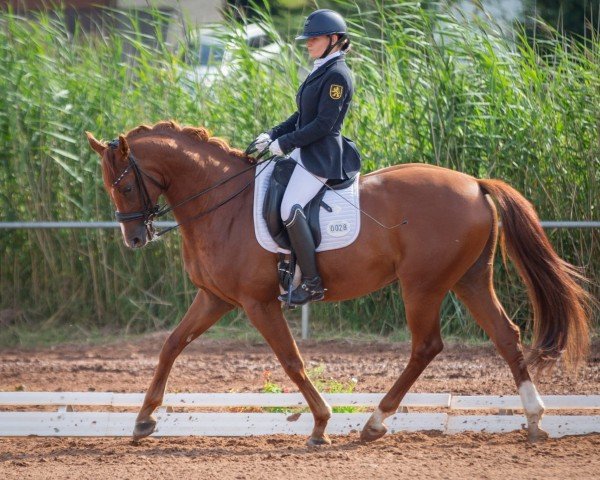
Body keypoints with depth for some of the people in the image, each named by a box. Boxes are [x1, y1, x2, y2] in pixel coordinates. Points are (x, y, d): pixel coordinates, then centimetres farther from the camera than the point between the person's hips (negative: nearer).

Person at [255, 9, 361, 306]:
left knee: (290, 208, -27)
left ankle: (312, 283, -23)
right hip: (304, 153, 11)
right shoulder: (320, 72, 16)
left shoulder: (337, 76, -15)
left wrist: (285, 142, -17)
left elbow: (323, 124, -20)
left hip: (322, 156, -11)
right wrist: (272, 135, 9)